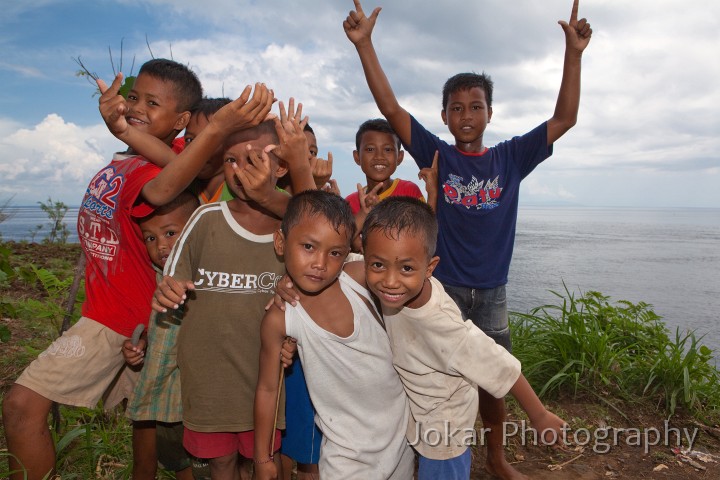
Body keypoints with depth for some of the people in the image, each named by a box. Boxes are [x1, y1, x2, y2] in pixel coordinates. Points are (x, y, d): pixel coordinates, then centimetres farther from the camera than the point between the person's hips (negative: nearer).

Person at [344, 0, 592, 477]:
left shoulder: (511, 158, 1)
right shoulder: (437, 155, -4)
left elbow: (565, 119, 0)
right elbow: (391, 108, -11)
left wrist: (573, 53, -8)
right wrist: (364, 43, -17)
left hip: (491, 292, 2)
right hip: (444, 287, -2)